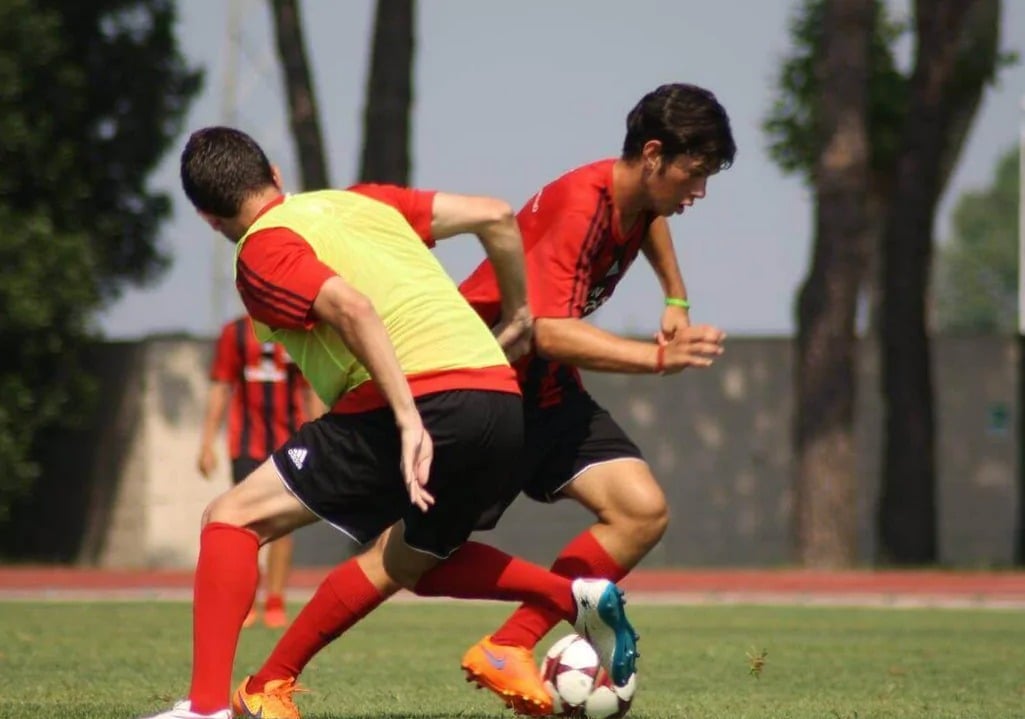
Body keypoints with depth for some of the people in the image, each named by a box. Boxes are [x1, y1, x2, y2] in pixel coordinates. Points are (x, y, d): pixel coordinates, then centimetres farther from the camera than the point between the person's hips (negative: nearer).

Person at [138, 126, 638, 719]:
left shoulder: (262, 254, 3)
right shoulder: (360, 202, 24)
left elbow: (350, 307, -15)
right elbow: (496, 216, 20)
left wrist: (408, 419, -23)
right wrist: (519, 317, 31)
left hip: (422, 400, -7)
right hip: (503, 399, 7)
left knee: (232, 519, 1)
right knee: (413, 565, 31)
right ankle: (577, 598, 14)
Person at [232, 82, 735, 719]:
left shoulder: (638, 195, -1)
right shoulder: (579, 205, -27)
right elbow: (547, 331, -38)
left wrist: (676, 301, 19)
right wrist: (660, 358, -44)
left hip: (546, 391, 8)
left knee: (644, 511, -10)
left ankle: (507, 651, -7)